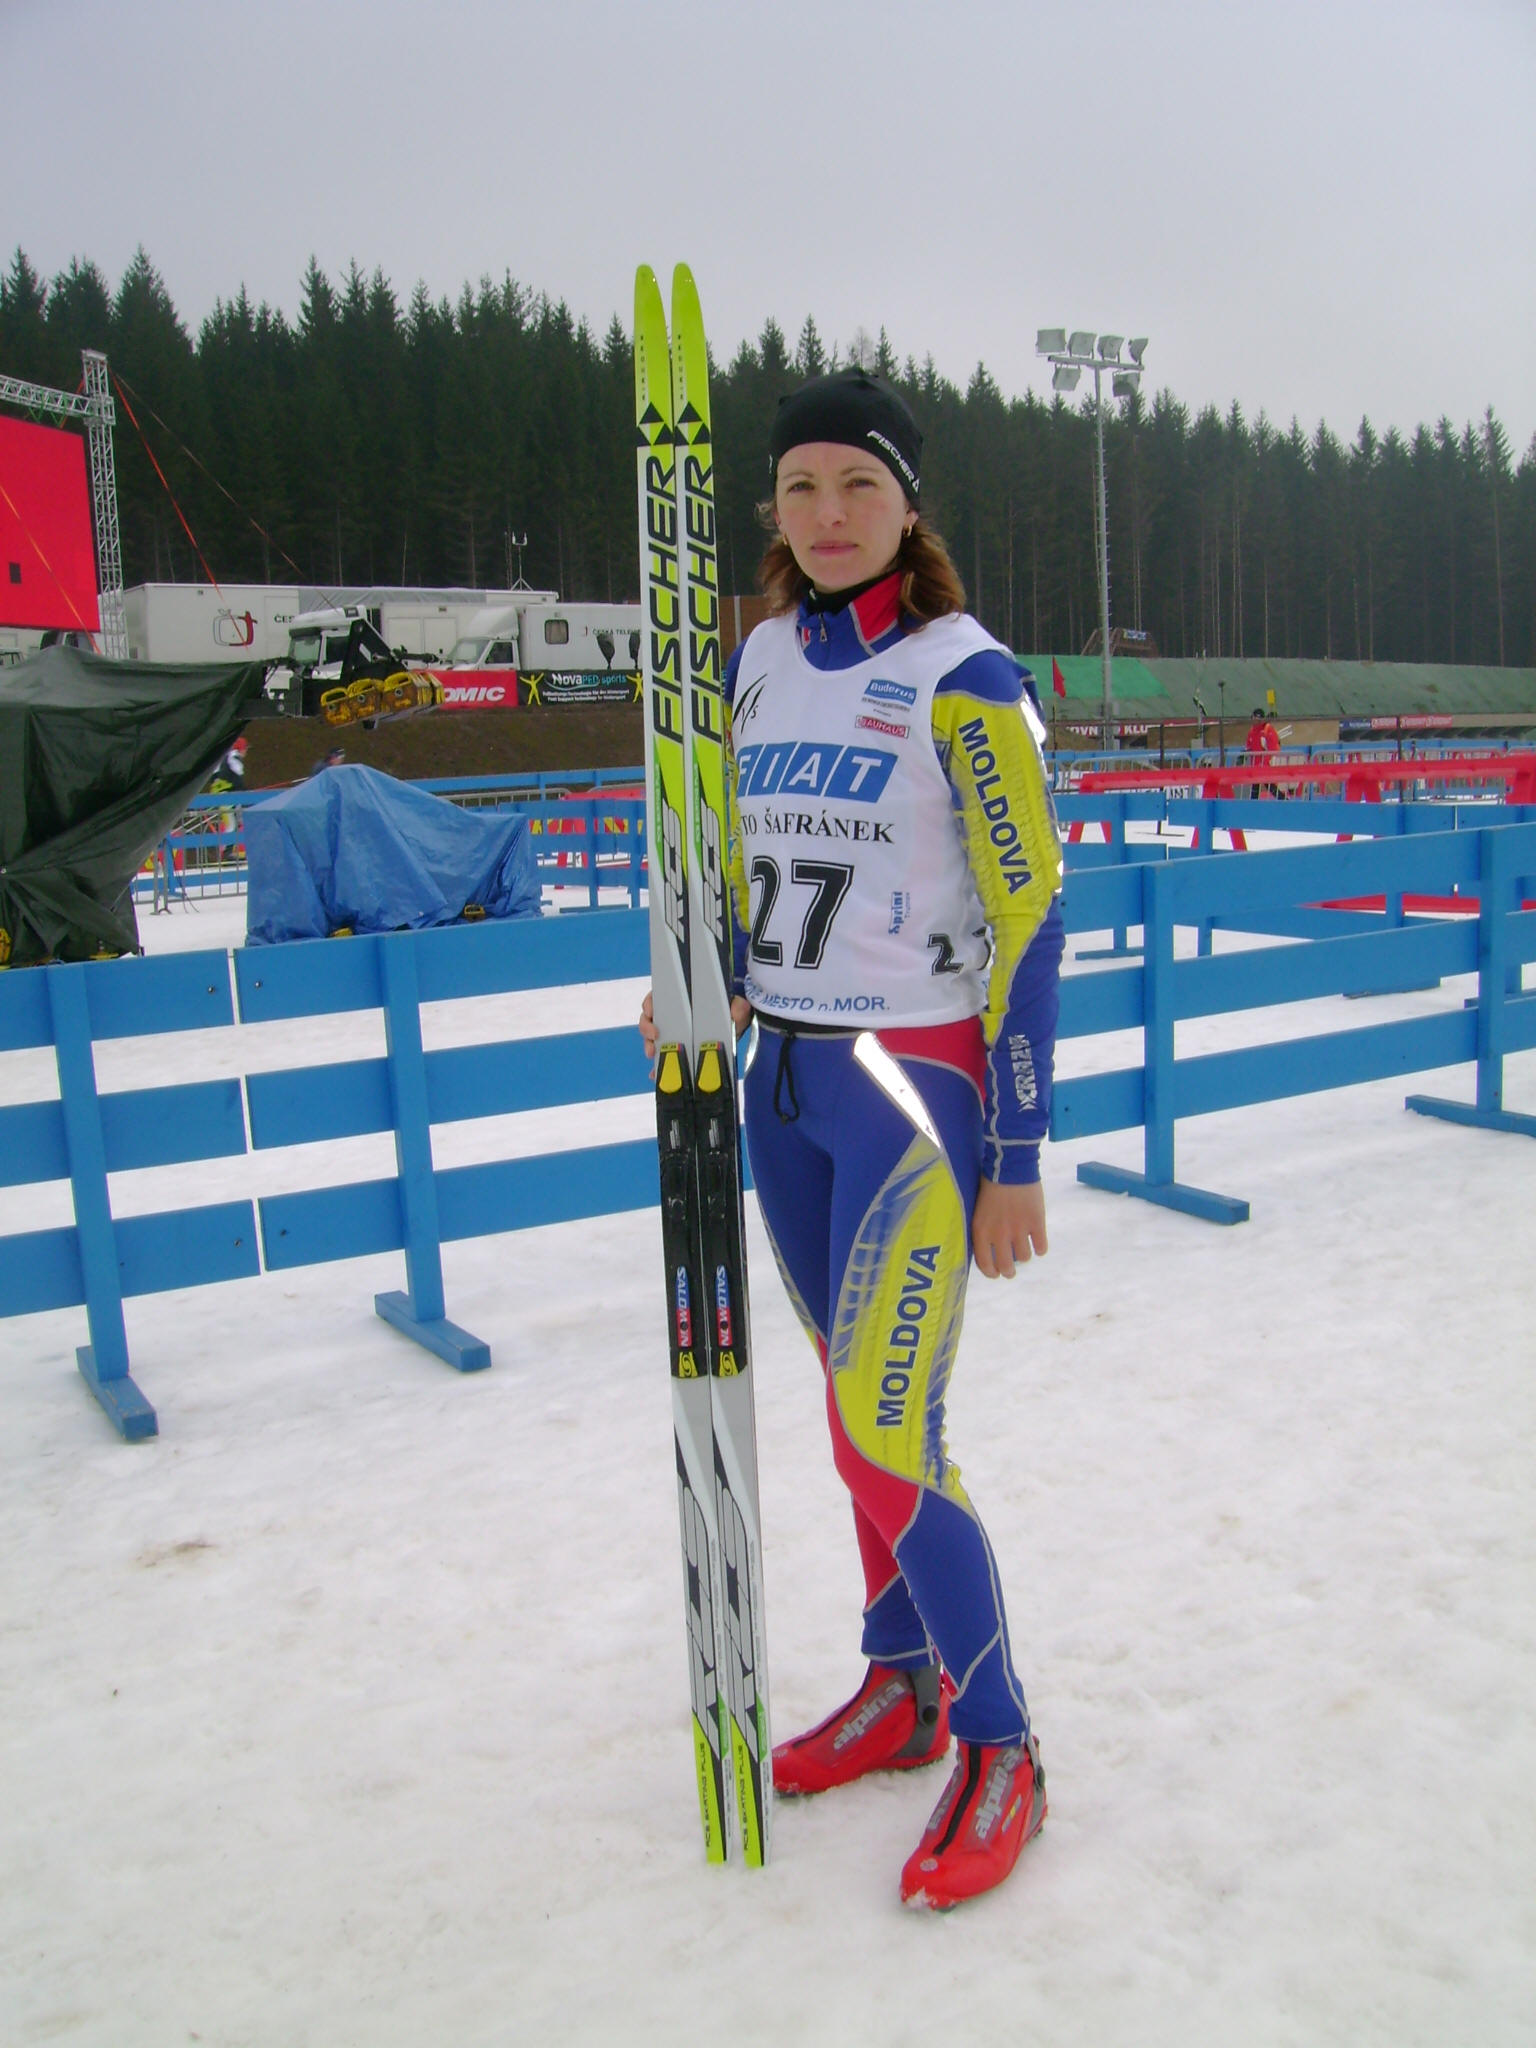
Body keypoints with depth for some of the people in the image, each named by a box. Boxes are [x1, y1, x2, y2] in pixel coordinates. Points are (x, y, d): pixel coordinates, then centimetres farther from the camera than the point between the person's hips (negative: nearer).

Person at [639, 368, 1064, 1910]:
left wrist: (1012, 1158, -13)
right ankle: (902, 1688, 33)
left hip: (915, 1086, -6)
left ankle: (999, 1750, 14)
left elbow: (1028, 915, -11)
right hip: (783, 1084, 6)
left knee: (883, 1443, -8)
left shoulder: (965, 679, -11)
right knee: (863, 1407, 15)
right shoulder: (758, 659, 8)